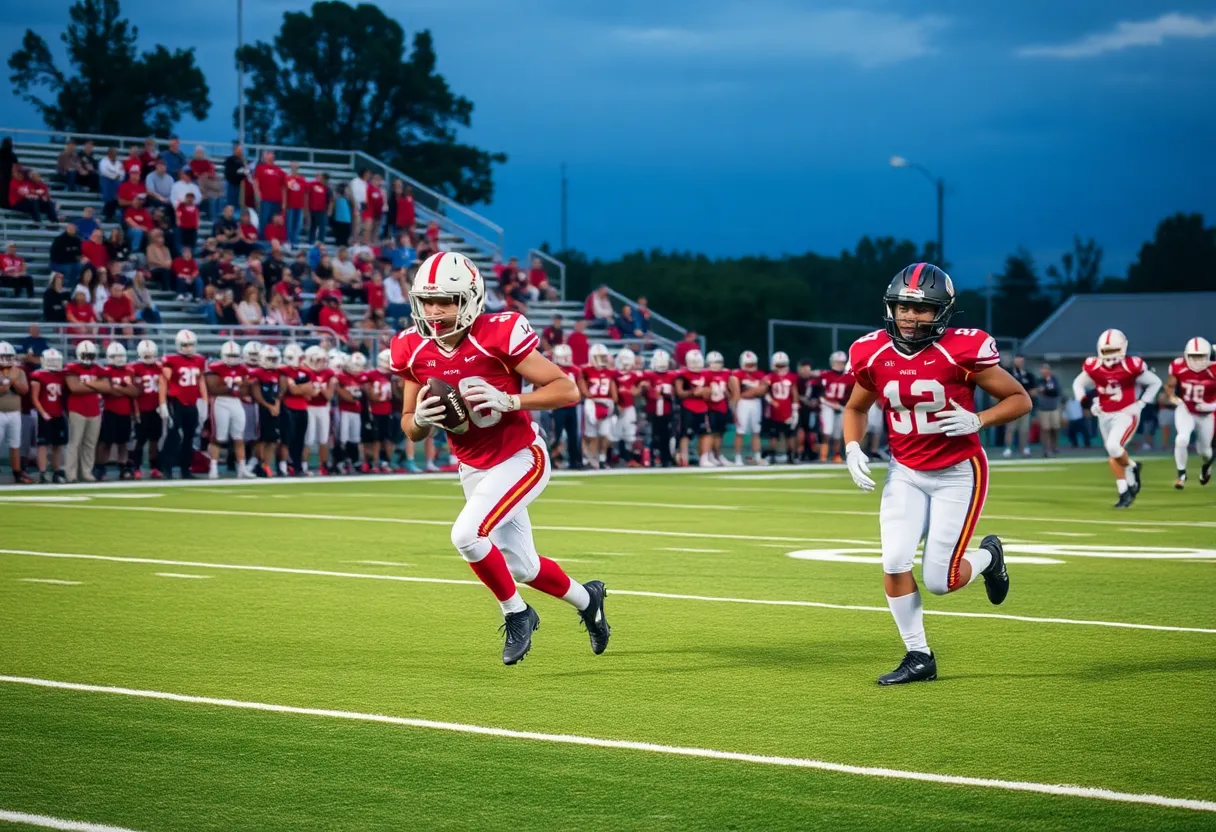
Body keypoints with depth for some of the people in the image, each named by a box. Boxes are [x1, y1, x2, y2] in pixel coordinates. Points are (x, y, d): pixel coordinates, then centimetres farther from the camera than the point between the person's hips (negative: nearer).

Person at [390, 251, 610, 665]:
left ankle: (516, 614, 0)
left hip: (519, 459, -6)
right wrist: (420, 419, -19)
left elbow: (567, 390, -18)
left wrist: (508, 401, -30)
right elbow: (412, 429, 4)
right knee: (522, 568, 15)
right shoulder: (413, 351, -5)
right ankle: (586, 598, 45)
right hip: (474, 470, 6)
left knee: (467, 534, -25)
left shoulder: (498, 335, -21)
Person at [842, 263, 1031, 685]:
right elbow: (856, 408, 14)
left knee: (939, 580, -7)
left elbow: (1020, 399, -8)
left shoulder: (962, 351, -18)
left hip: (958, 474, -4)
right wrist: (852, 448, -4)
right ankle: (918, 657, 6)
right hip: (906, 473, 4)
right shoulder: (874, 354, -5)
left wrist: (978, 420, -24)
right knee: (894, 563, -11)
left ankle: (987, 556, 27)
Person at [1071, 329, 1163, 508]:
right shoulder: (1093, 367, -6)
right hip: (1105, 416, 5)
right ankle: (1125, 493, 21)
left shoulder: (1131, 367, -16)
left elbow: (1155, 383, -2)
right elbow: (1078, 384, 12)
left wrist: (1141, 404, -9)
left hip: (1125, 415, -5)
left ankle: (1131, 468, 6)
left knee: (1113, 447, -25)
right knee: (1114, 456, 9)